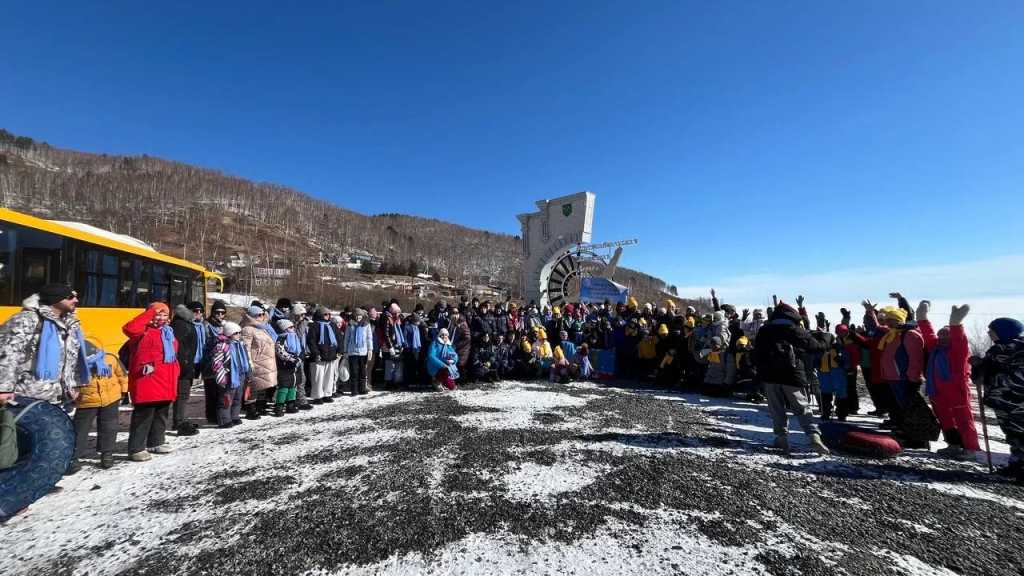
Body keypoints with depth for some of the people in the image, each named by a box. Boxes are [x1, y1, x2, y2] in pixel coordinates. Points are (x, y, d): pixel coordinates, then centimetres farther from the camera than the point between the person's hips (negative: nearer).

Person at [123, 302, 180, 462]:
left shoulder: (169, 333, 16)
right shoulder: (144, 332, -8)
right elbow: (129, 328, -32)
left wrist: (175, 372, 16)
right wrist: (150, 312, -26)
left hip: (165, 384, 8)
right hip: (147, 384, -8)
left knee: (161, 415, 18)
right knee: (143, 416, -2)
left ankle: (156, 442, 31)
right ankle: (136, 448, 9)